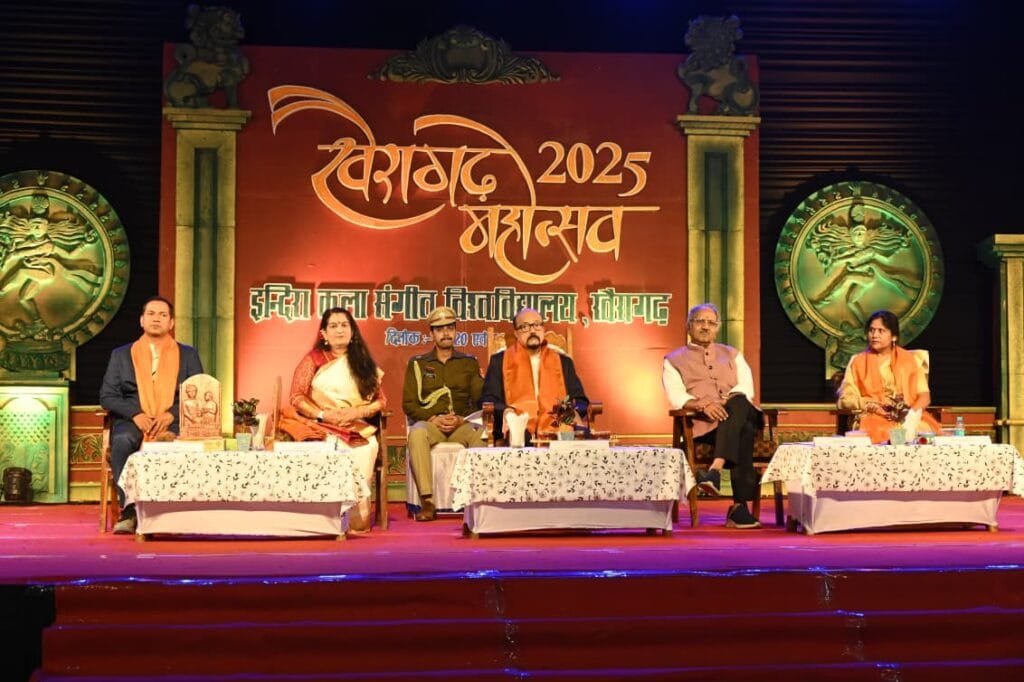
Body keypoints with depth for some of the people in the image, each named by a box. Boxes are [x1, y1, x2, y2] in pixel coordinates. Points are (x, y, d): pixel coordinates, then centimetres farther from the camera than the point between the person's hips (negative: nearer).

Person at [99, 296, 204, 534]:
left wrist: (171, 414, -10)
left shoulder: (188, 355, 17)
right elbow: (107, 396, 9)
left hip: (173, 423, -1)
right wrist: (135, 415, -10)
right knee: (122, 441, -35)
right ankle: (129, 511, -32)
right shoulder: (121, 354, 18)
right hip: (132, 421, 1)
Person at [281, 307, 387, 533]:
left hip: (356, 428, 2)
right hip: (321, 426, -2)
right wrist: (322, 415, -13)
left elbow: (381, 400, 12)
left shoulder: (364, 363, 17)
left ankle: (357, 519, -27)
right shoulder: (314, 359, 11)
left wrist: (357, 412, -8)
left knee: (368, 448, -33)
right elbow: (296, 397, 3)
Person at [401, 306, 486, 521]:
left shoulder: (469, 363, 17)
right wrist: (433, 418, -9)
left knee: (481, 434, -35)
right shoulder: (418, 364, 15)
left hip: (462, 425, 0)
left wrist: (462, 419, -10)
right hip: (430, 423, 0)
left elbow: (480, 400, 8)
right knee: (417, 433, -37)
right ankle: (427, 502, -39)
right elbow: (409, 404, 7)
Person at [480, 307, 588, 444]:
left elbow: (581, 401, 18)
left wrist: (573, 411, -7)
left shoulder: (563, 361, 22)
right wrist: (504, 411, -15)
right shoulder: (499, 360, 16)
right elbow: (487, 400, 8)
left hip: (555, 429, 3)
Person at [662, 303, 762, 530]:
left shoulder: (732, 355, 27)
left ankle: (716, 469, -49)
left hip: (741, 414, 3)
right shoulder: (674, 360, 17)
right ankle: (740, 505, -42)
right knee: (743, 432, -37)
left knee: (738, 403, -38)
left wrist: (731, 399, -15)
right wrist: (703, 404, -22)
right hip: (702, 423, -2)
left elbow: (747, 387, 9)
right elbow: (676, 397, -1)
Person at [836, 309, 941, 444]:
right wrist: (873, 406, -9)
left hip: (909, 417, 1)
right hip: (874, 418, -1)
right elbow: (844, 398, 6)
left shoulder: (909, 359, 14)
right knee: (882, 435, -35)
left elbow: (924, 395, 6)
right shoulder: (858, 361, 12)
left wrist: (914, 413, -14)